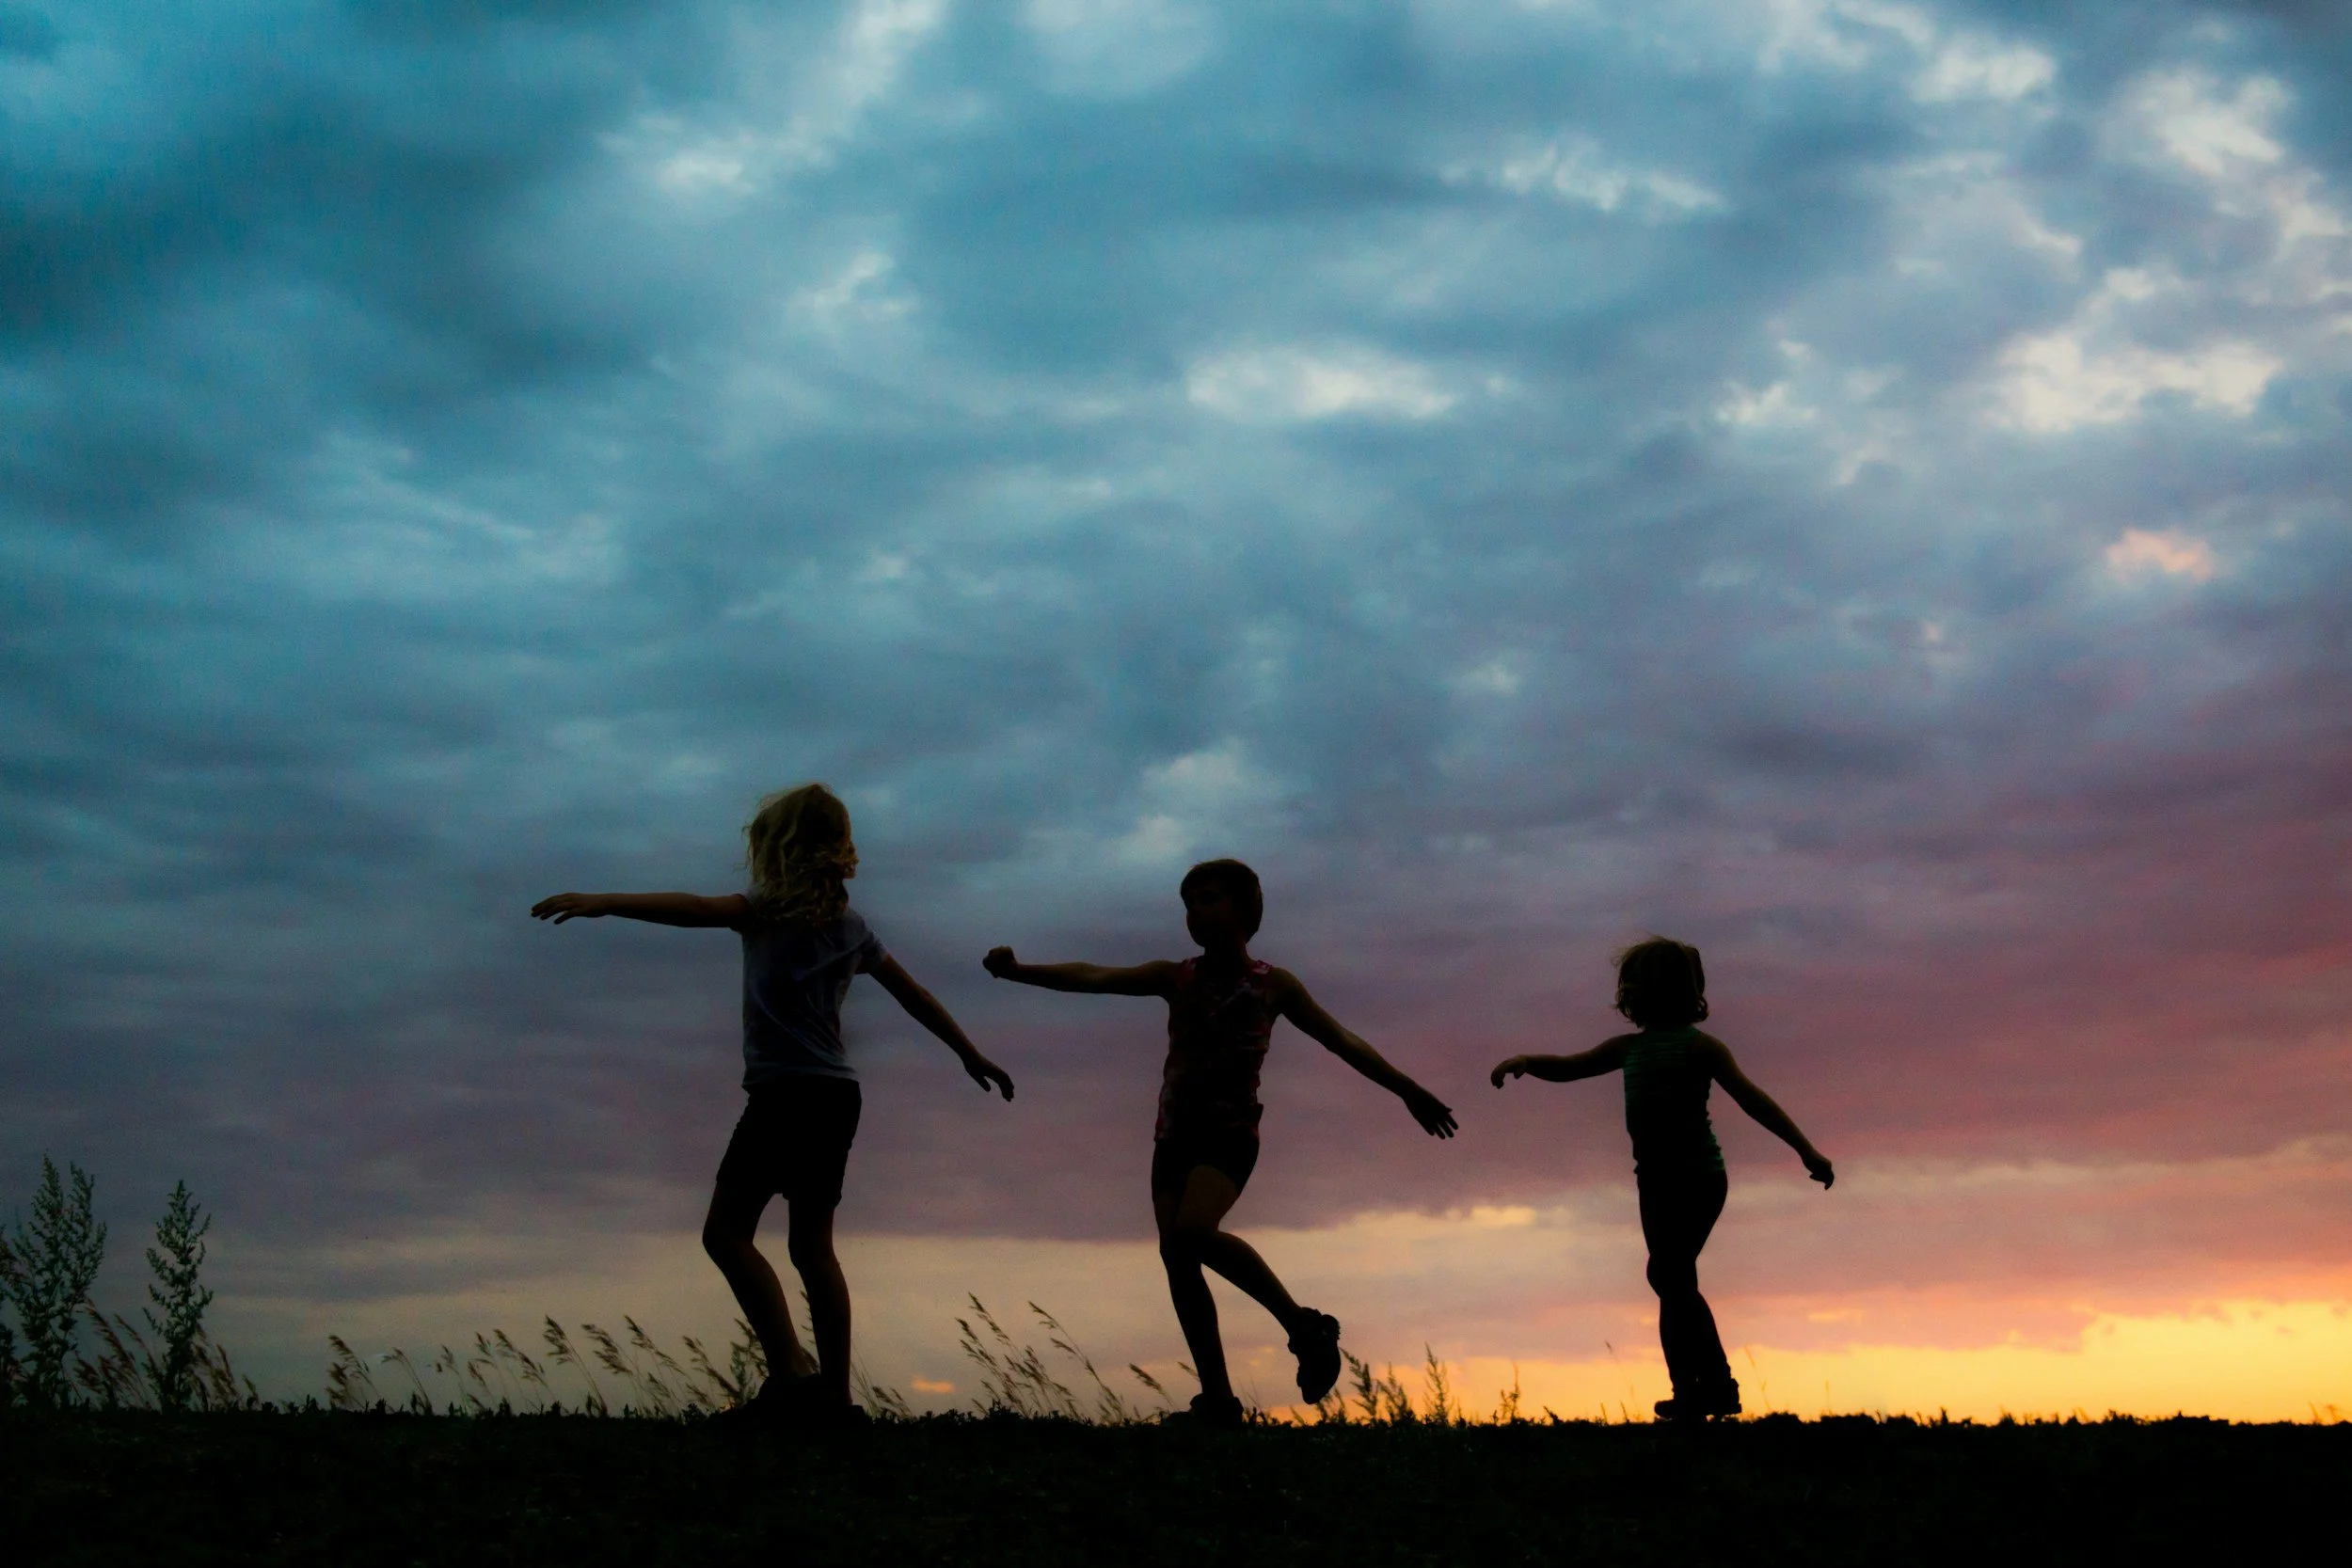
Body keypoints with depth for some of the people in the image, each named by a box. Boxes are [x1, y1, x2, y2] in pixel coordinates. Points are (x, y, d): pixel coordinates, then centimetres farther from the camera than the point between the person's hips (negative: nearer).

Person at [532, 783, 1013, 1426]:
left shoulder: (774, 907, -4)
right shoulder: (848, 923, 17)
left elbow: (699, 909, -21)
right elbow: (914, 995, 23)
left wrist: (603, 902, -27)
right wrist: (973, 1056, 33)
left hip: (785, 1092, -8)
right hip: (839, 1095, 8)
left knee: (726, 1232, -6)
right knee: (812, 1244, 12)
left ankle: (790, 1371, -18)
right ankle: (834, 1392, 10)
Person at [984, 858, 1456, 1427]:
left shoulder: (1273, 985, 2)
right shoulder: (1175, 979, 7)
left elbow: (1344, 1043, 7)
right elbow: (1091, 977, -5)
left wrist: (1410, 1091, 7)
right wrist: (1017, 971, -20)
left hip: (1232, 1133, -4)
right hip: (1174, 1134, 4)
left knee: (1192, 1231, -28)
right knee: (1175, 1257, -5)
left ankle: (1304, 1325, -15)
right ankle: (1218, 1400, 3)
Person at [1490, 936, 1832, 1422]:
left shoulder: (1699, 1046, -8)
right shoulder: (1630, 1048, 13)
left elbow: (1752, 1098, -11)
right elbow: (1569, 1067, 17)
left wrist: (1805, 1150, -15)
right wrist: (1527, 1062, -3)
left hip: (1697, 1178, -8)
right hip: (1656, 1179, 8)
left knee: (1669, 1273, -12)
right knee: (1676, 1281, 13)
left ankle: (1689, 1393, -5)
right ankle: (1718, 1386, 25)